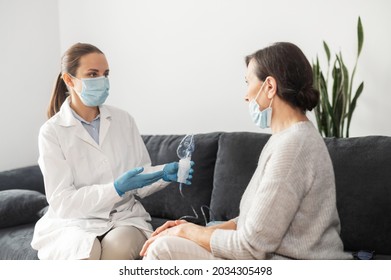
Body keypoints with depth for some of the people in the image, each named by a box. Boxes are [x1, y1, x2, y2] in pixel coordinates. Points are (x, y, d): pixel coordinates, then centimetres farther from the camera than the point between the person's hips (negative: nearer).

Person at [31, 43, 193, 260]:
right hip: (75, 222, -2)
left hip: (125, 217, 2)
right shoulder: (52, 132, -6)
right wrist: (117, 188, -24)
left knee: (119, 248, -31)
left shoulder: (124, 120, 5)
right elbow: (62, 201, -12)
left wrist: (164, 174, -13)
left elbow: (140, 178, 9)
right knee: (87, 253, -34)